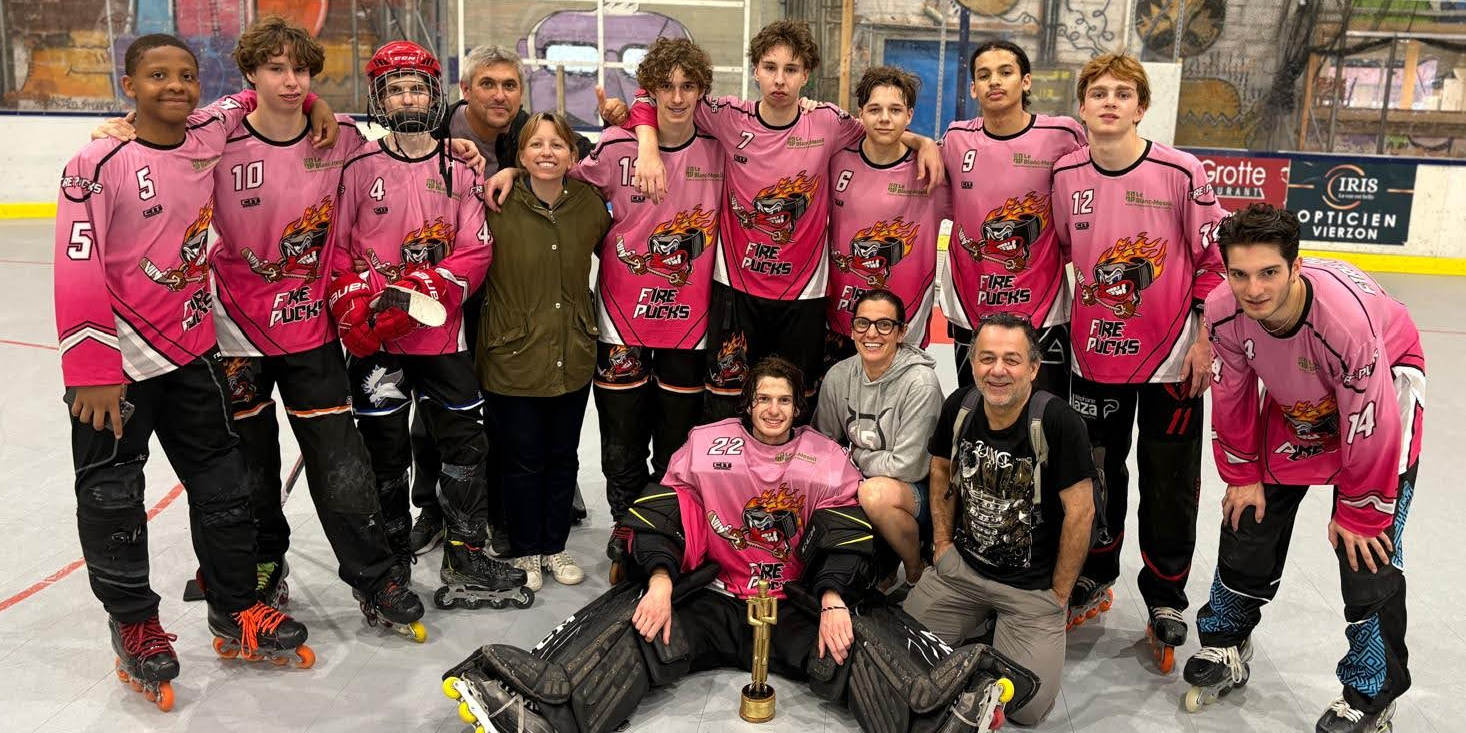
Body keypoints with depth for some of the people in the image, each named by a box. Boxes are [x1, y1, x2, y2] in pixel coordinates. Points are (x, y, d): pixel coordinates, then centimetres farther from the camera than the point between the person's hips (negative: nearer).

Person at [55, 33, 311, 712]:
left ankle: (235, 615, 24)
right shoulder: (99, 164, -15)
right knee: (112, 496, 5)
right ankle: (134, 625, 24)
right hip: (117, 358, -5)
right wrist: (93, 372, -19)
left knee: (222, 482, 10)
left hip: (191, 345, 5)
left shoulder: (209, 135, 0)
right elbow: (78, 273, -17)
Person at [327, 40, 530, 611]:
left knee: (465, 443, 5)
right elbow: (333, 247, 1)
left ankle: (466, 564, 18)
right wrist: (355, 307, -13)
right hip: (374, 339, -1)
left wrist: (420, 289, -16)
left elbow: (475, 251, -2)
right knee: (386, 453, 7)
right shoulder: (358, 170, 1)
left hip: (441, 332, 2)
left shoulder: (460, 172, 5)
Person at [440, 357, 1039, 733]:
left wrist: (833, 599, -18)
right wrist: (660, 579, -16)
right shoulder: (706, 443, 6)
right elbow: (658, 516, 1)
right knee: (629, 630, -24)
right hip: (710, 595, 0)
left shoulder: (827, 459, 7)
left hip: (795, 603, 1)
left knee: (862, 638, -27)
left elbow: (845, 539, 0)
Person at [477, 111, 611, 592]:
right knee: (521, 460, 9)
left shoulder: (590, 204, -1)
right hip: (513, 355, -3)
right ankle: (525, 551, 29)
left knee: (563, 457, 16)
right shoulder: (497, 205, -12)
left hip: (573, 354, 4)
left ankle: (555, 546, 34)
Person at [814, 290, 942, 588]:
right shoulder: (838, 376, -3)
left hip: (921, 492, -5)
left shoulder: (920, 382, -20)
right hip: (860, 483, 5)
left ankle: (917, 572, -7)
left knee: (877, 492, -37)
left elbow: (907, 467, -22)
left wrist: (854, 456, -8)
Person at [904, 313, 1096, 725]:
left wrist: (1058, 594, -9)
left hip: (1033, 583, -4)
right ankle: (980, 617, 21)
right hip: (962, 565, 4)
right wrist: (943, 541, 8)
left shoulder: (1057, 422, -22)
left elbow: (1080, 512, -16)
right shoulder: (959, 406, -6)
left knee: (1027, 707, -11)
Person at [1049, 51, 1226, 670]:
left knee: (1170, 484, 6)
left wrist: (1205, 341, -9)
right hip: (1095, 349, 3)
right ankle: (1094, 578, 36)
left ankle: (1164, 602, 25)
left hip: (1171, 356, -3)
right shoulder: (1066, 174, -4)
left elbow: (1212, 260, -7)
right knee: (1096, 470, 16)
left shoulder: (1181, 172, -14)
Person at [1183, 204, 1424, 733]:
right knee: (1250, 516, 8)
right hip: (1293, 391, 5)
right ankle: (1224, 646, 31)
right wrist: (1242, 475, -1)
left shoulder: (1346, 316, -41)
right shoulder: (1224, 312, -27)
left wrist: (1359, 514, -20)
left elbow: (1369, 424, -31)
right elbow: (1232, 397, -9)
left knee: (1368, 548, -10)